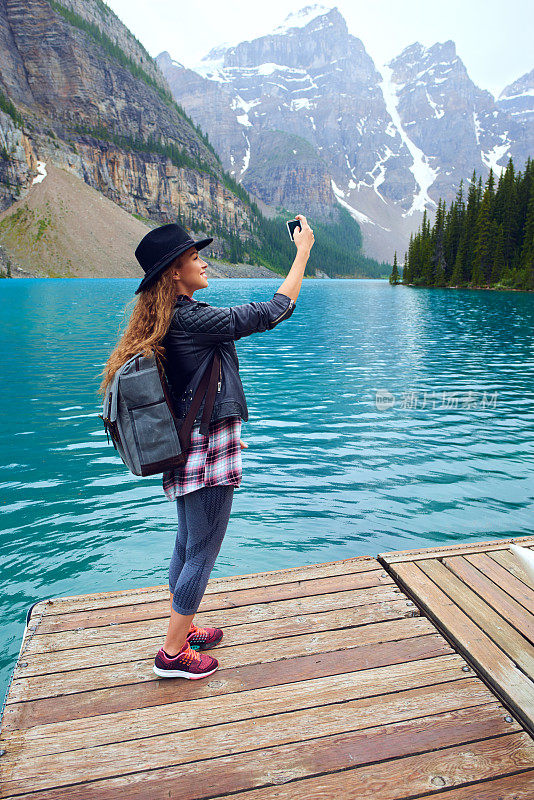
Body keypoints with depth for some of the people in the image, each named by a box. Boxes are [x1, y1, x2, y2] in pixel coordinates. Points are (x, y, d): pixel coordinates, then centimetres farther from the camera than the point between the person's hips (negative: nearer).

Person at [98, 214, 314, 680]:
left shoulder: (162, 325, 8)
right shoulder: (194, 320, -21)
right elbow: (274, 311, -16)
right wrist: (303, 251, -6)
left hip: (187, 451, 9)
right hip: (211, 455, -9)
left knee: (187, 546, 21)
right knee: (202, 553, 4)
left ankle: (182, 630, 38)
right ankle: (173, 654, 19)